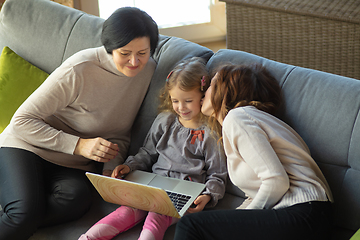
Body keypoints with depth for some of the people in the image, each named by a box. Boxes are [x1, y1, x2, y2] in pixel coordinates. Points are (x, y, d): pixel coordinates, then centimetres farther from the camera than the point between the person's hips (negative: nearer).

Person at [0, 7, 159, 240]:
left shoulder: (148, 69, -3)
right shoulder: (79, 70, -21)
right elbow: (22, 120, -16)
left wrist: (111, 168, -12)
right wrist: (79, 145, -23)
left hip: (72, 166, 5)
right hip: (27, 146, -4)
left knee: (77, 200, -32)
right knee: (26, 212, -34)